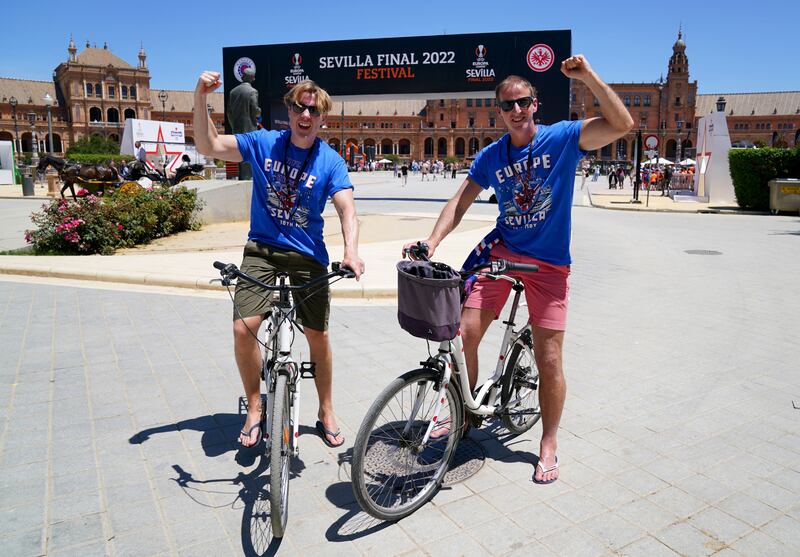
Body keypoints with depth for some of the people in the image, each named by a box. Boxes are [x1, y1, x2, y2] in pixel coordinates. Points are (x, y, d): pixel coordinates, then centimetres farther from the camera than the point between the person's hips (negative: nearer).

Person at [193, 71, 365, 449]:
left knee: (318, 335, 2)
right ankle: (255, 409, 11)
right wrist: (200, 98, -19)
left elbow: (346, 208, -16)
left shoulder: (330, 161, -5)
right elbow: (209, 147, -5)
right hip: (262, 248, 1)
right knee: (243, 329, -13)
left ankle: (326, 413, 24)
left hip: (308, 255, 0)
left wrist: (350, 251, -34)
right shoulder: (263, 143, 0)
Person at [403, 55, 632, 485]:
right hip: (502, 251, 3)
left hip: (549, 264, -2)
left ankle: (548, 445, 21)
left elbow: (622, 124, -14)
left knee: (549, 360, -1)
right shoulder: (491, 155, 5)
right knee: (462, 334, -7)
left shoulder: (562, 137, -3)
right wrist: (432, 241, -11)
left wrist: (588, 76, -23)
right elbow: (462, 199, 3)